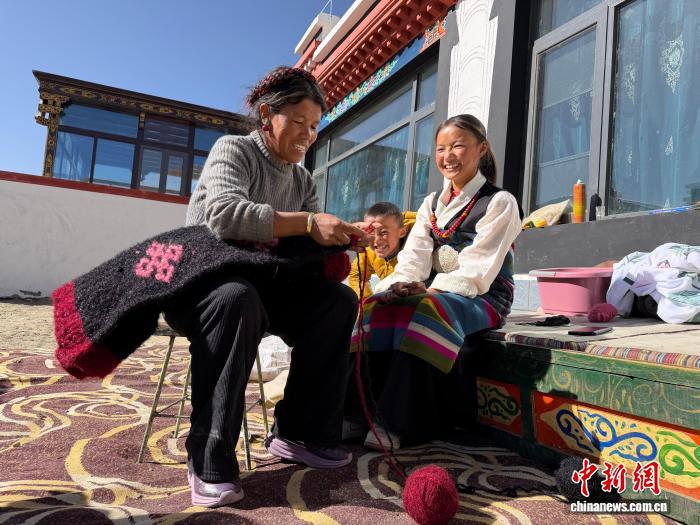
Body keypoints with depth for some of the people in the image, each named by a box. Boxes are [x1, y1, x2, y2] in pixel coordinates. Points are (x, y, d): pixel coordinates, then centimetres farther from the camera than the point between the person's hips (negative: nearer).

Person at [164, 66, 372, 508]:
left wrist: (339, 241, -18)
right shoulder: (233, 149, -7)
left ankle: (299, 433, -9)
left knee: (338, 300, -16)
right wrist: (308, 223, -33)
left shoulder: (303, 181, 11)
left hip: (260, 286, 6)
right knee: (237, 298, -39)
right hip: (198, 281, -5)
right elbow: (224, 214, -29)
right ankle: (209, 459, -29)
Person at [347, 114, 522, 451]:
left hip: (481, 297, -5)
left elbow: (477, 269, -12)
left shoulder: (499, 202, -1)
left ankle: (399, 423, -30)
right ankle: (363, 407, -24)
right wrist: (403, 283, -18)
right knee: (377, 306, -23)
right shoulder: (431, 204, 18)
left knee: (425, 311, -35)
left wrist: (433, 290, -23)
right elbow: (414, 255, 4)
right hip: (432, 292, 5)